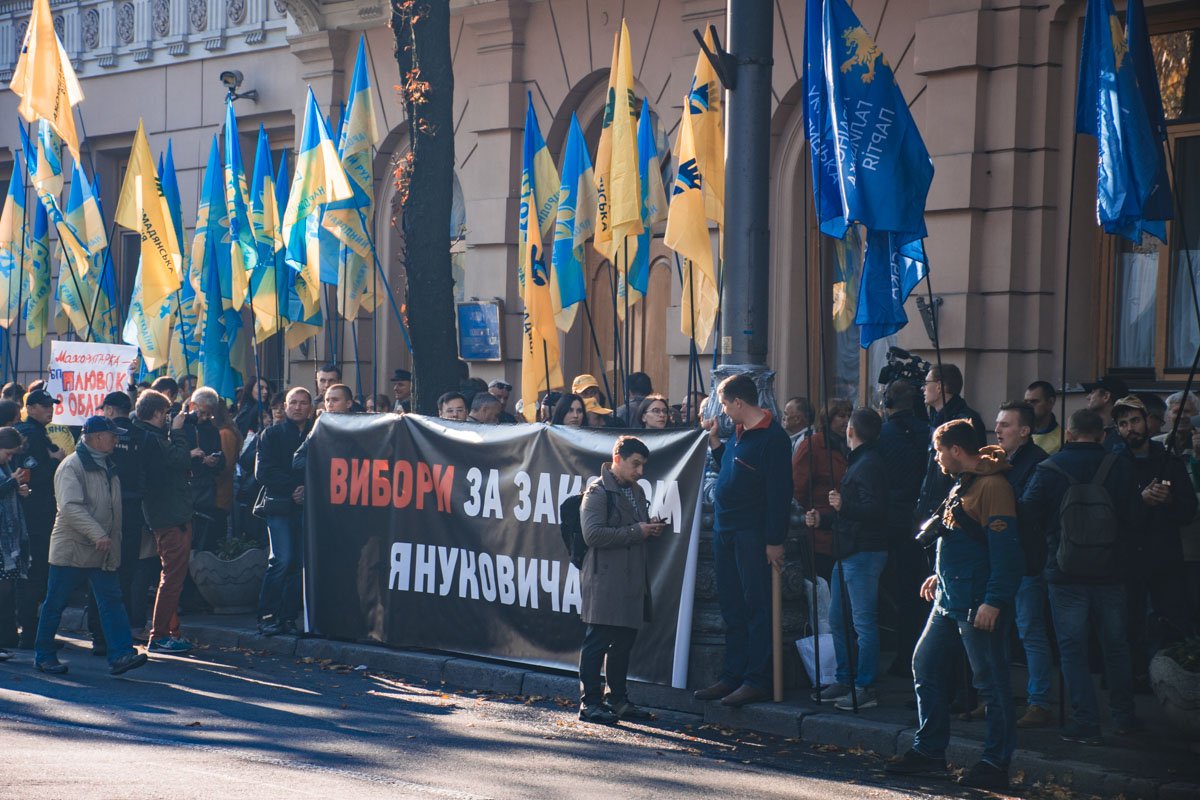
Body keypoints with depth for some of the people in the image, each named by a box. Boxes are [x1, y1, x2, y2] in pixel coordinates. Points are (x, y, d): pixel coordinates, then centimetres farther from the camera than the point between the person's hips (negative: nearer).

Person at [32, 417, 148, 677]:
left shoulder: (108, 468, 14)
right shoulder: (72, 467, -13)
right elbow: (70, 507, -25)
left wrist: (114, 540, 18)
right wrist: (97, 534, -32)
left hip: (102, 552, 7)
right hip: (71, 549, -7)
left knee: (111, 600, -5)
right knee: (55, 604, 3)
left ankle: (120, 655, -11)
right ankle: (44, 656, 14)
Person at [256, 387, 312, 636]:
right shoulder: (272, 434, 8)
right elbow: (263, 472, -1)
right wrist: (293, 487, -9)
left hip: (308, 506, 2)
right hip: (279, 506, -2)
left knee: (301, 563, -3)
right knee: (283, 560, -14)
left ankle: (287, 617, 2)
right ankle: (266, 615, -6)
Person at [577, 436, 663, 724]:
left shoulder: (637, 492, 19)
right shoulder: (597, 492, -9)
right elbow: (593, 534, -19)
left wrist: (651, 528, 8)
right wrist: (636, 532, -17)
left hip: (632, 581, 8)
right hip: (605, 580, -8)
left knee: (624, 641, 13)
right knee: (597, 641, -4)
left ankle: (618, 699, 22)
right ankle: (590, 703, -1)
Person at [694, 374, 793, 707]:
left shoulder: (772, 438, -14)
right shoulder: (738, 432, 14)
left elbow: (780, 491, -17)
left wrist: (775, 540, -19)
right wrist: (714, 440, 13)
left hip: (752, 534, -9)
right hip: (725, 530, 9)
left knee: (756, 608, -3)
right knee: (732, 608, 13)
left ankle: (756, 681, -1)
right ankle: (732, 677, 19)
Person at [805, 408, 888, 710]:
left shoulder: (869, 465, -13)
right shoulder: (859, 462, 21)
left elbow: (876, 509, -25)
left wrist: (844, 507, -36)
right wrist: (822, 519, 22)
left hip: (864, 552, -11)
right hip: (848, 552, 11)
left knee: (863, 621, -9)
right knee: (837, 619, 14)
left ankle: (865, 688, -7)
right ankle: (844, 680, 20)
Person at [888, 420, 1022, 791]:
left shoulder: (992, 485, -16)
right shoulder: (961, 484, 15)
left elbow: (1004, 549, -21)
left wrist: (994, 601, -23)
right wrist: (941, 575, 24)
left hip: (978, 604, -11)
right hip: (950, 599, 11)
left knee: (990, 681, -3)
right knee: (925, 665, 12)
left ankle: (996, 764, 4)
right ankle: (929, 750, 20)